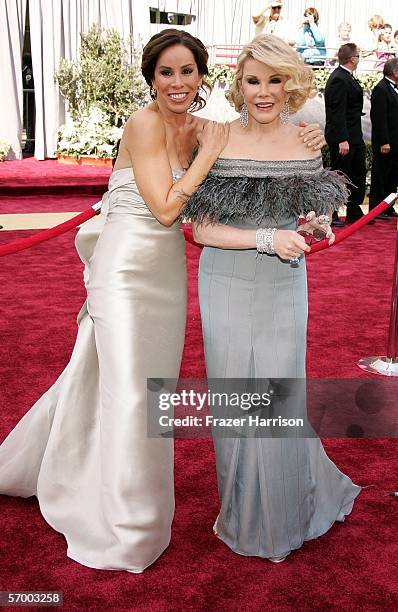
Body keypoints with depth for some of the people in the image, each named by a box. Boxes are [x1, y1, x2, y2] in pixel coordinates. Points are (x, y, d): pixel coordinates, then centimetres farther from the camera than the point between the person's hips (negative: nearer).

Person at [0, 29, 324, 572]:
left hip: (166, 271, 8)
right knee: (128, 390, -2)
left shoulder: (199, 129, 6)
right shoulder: (145, 123, -15)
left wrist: (306, 140, -9)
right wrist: (208, 154, -15)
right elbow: (166, 208, -20)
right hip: (126, 268, -8)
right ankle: (123, 529, 16)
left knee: (149, 381, 18)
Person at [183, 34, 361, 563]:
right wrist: (265, 238, -18)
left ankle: (283, 512, 33)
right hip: (228, 286, -1)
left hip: (285, 286, 2)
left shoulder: (305, 141, 1)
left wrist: (318, 225, -8)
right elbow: (201, 228, -8)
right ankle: (243, 510, 31)